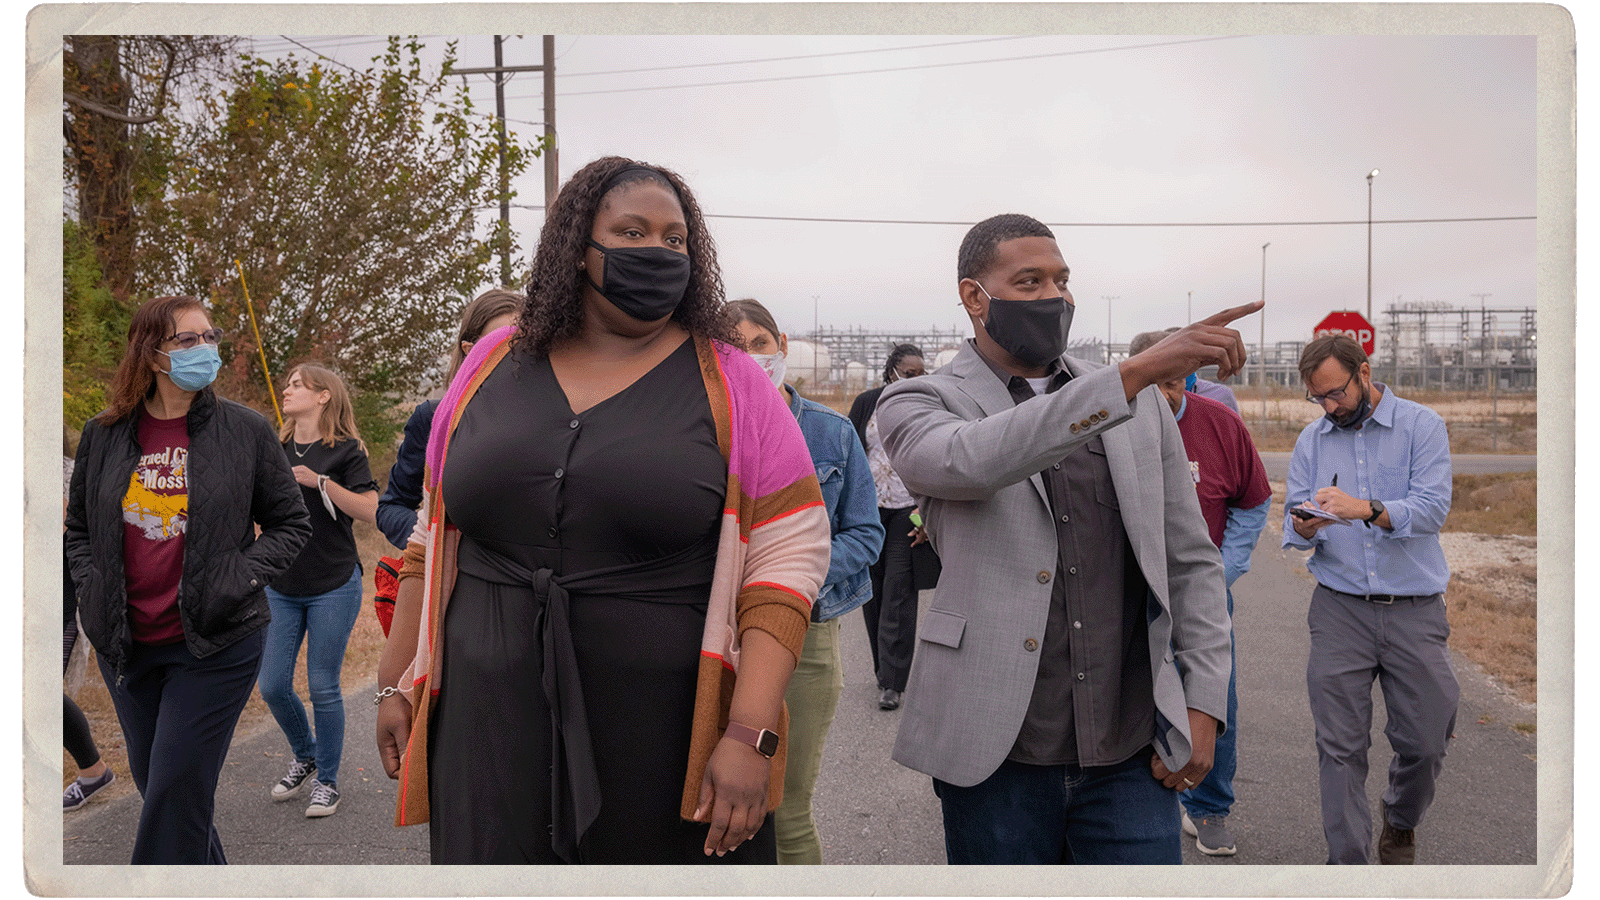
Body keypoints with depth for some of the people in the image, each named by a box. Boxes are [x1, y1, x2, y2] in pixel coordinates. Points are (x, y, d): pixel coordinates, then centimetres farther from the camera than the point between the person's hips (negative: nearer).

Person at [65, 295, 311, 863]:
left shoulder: (246, 430, -4)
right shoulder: (104, 435, 3)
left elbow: (290, 524, 1)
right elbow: (78, 527, 16)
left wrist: (234, 582, -11)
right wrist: (93, 590, 0)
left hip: (216, 646, -4)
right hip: (125, 644, 4)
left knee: (175, 797, -4)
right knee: (153, 785, 16)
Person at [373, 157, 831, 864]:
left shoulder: (730, 383, -3)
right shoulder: (494, 365, 7)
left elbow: (790, 555, -9)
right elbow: (432, 539, 14)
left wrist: (751, 736, -16)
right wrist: (396, 683, 12)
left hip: (666, 741, -2)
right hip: (492, 730, 3)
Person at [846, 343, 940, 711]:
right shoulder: (867, 403, 3)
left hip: (909, 512, -2)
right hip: (867, 511, 2)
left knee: (898, 596, -6)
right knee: (872, 592, 9)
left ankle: (892, 683, -2)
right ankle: (885, 667, 25)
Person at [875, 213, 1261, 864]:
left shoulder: (1142, 405, 11)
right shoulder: (917, 404, -1)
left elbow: (1190, 560, 13)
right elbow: (974, 460, -25)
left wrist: (1203, 703, 3)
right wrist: (1137, 372, -28)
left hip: (1131, 752, 3)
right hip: (997, 756, -2)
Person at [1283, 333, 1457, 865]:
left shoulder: (1421, 426, 0)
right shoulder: (1312, 441, 10)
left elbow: (1432, 508, -14)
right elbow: (1293, 529, 6)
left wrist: (1366, 509, -30)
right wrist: (1304, 527, -18)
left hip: (1414, 609, -1)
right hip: (1340, 607, 2)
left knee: (1425, 741, 7)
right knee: (1341, 746, -1)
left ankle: (1400, 822, 37)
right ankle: (1349, 860, 11)